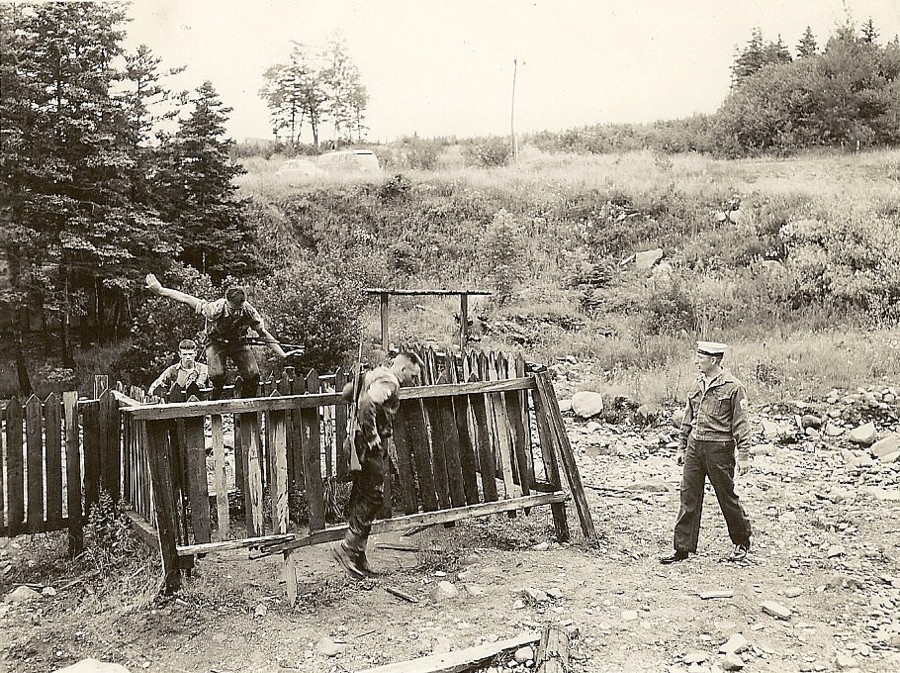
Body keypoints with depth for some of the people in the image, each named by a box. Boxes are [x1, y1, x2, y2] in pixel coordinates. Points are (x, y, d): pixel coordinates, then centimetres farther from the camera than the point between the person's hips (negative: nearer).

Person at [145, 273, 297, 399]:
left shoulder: (249, 312, -26)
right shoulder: (215, 309, -32)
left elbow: (264, 334, -14)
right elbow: (187, 299, -26)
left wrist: (283, 355, -14)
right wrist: (160, 291, -27)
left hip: (238, 342, 2)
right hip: (216, 342, -2)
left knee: (253, 374, -15)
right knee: (217, 374, -25)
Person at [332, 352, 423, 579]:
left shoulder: (376, 377, 18)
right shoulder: (388, 382, -12)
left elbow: (347, 392, 27)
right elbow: (367, 404, -29)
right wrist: (372, 436, -24)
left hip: (365, 446, 10)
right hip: (369, 448, -10)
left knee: (361, 498, 10)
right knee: (373, 496, -9)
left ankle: (357, 558, 14)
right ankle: (348, 547, -10)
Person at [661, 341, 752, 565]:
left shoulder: (733, 387, -9)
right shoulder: (699, 384, 11)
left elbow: (741, 424, -9)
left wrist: (744, 455, -12)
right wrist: (682, 447, 18)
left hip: (719, 448, -6)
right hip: (695, 446, 6)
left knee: (727, 496, 7)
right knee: (688, 497, 3)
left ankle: (742, 542, 28)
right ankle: (683, 548, 7)